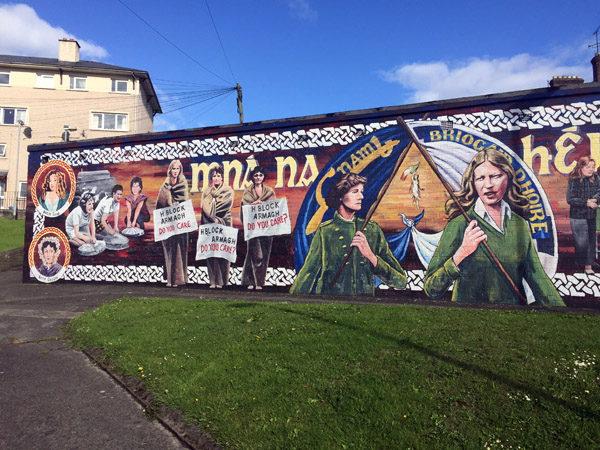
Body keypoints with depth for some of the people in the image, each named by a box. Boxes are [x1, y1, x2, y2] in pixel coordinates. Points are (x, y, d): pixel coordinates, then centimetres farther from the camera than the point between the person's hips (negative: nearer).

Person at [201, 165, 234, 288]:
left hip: (224, 224, -2)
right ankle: (213, 281, -3)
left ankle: (221, 280, -4)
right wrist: (214, 219, -11)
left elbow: (226, 205, -3)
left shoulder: (228, 191, 11)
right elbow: (205, 207, 4)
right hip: (209, 225, 2)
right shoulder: (207, 191, 18)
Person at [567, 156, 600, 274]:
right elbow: (570, 199, -12)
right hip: (578, 217, -4)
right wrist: (586, 203, -16)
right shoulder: (574, 180, -9)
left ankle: (588, 265, 18)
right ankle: (580, 263, 19)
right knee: (581, 242, -2)